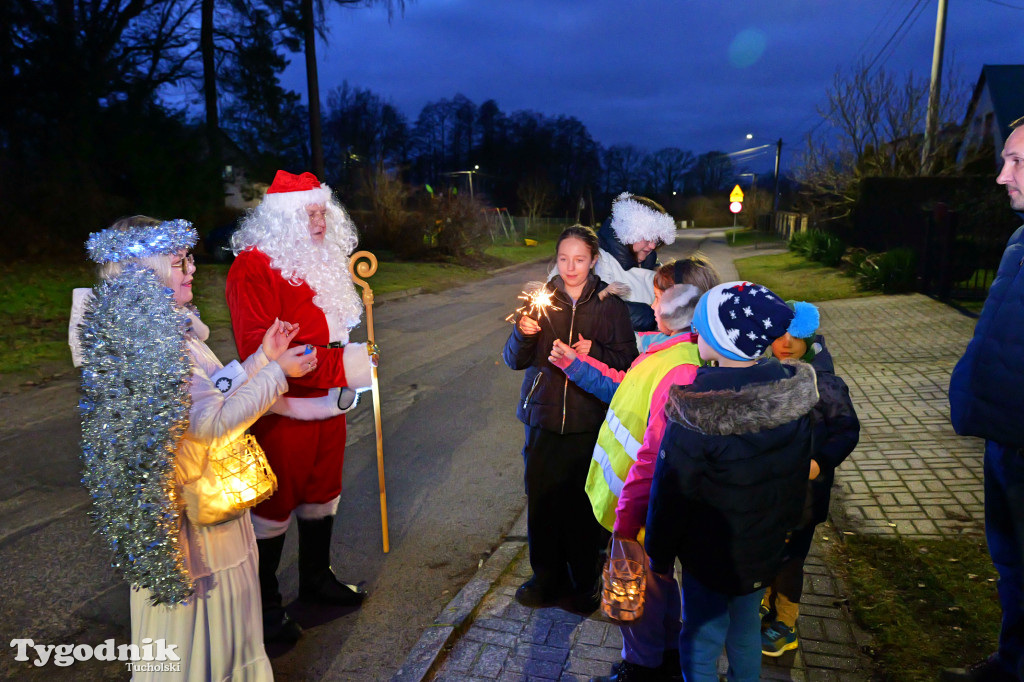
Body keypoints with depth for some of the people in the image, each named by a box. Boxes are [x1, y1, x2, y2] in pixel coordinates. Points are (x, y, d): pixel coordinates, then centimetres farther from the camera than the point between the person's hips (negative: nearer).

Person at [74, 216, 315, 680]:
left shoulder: (170, 328, 7)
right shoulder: (148, 338, -24)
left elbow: (214, 397, 10)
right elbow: (212, 422, -26)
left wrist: (263, 359, 6)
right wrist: (276, 373, -18)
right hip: (189, 510, -9)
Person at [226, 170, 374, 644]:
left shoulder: (324, 262, 12)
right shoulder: (254, 266, -16)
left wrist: (352, 358, 8)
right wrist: (339, 368, -26)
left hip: (328, 407, 8)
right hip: (284, 414, -8)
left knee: (322, 494, 20)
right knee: (275, 507, 6)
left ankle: (316, 577, 41)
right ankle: (263, 603, 25)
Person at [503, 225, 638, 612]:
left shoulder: (610, 305, 1)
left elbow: (627, 359, -2)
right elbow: (515, 360, 3)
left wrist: (595, 352, -19)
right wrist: (523, 334, -17)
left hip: (590, 421, -2)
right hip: (544, 419, 2)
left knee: (584, 504, 5)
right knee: (542, 500, 8)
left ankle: (585, 582, 26)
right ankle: (548, 577, 29)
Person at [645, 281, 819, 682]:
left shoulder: (696, 414, -30)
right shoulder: (796, 396, -12)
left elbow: (671, 495, -19)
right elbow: (799, 474, 3)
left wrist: (659, 553, -4)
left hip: (711, 558, -6)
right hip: (767, 548, 6)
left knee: (701, 647, 16)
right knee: (746, 633, 28)